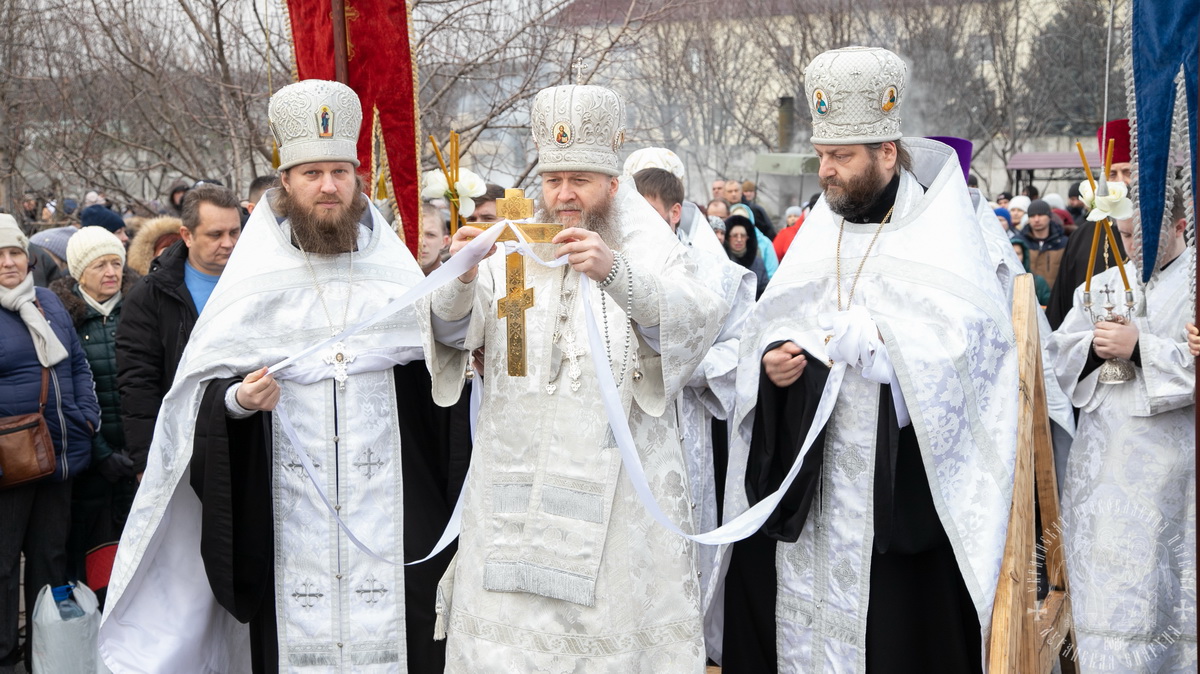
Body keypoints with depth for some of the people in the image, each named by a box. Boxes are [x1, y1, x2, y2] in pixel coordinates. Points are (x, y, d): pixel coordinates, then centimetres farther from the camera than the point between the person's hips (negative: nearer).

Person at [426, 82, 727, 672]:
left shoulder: (654, 257, 7)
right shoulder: (510, 256, 12)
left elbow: (695, 323, -14)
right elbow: (453, 332, -2)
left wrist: (615, 273, -31)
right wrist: (461, 280, -25)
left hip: (617, 496, -2)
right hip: (514, 488, 2)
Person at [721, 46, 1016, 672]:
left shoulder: (938, 235, -5)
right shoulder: (818, 233, 13)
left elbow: (952, 344, -18)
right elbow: (769, 330, 18)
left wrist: (848, 334, -14)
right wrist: (771, 362, -4)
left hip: (900, 481, -5)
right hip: (806, 476, 6)